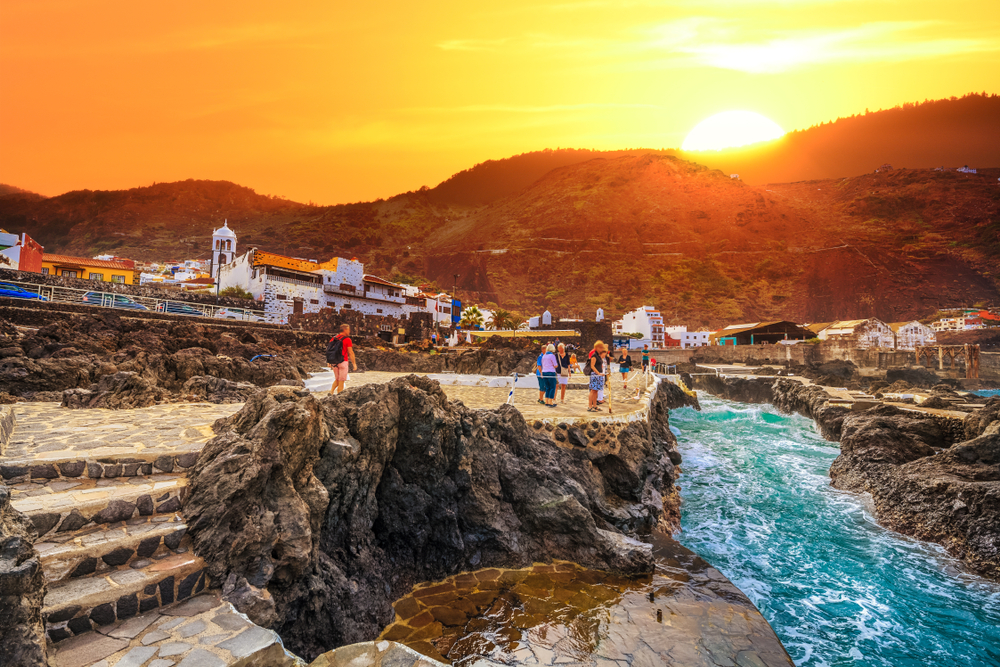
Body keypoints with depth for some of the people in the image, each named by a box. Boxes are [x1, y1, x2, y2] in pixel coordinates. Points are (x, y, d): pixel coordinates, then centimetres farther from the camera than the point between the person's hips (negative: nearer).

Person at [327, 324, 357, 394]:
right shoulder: (347, 339, -11)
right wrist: (354, 364, -6)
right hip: (342, 362, -6)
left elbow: (329, 350, 10)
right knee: (341, 381, 2)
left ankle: (331, 391, 3)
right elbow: (351, 353, -13)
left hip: (334, 362, 6)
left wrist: (329, 362, 18)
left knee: (337, 380, 21)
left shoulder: (333, 338, 8)